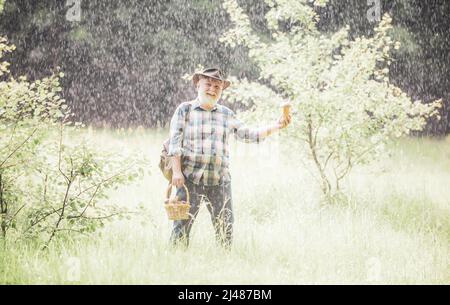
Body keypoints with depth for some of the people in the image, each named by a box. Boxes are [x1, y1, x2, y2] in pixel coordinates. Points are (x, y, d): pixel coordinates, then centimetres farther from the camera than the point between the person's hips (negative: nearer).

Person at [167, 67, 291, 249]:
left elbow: (247, 135, 15)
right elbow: (175, 141, -2)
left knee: (225, 227, 2)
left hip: (219, 180, 4)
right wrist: (176, 171, -12)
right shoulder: (185, 109, 4)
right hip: (190, 178, -4)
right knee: (182, 225, -7)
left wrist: (275, 127, 3)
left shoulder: (226, 114, 15)